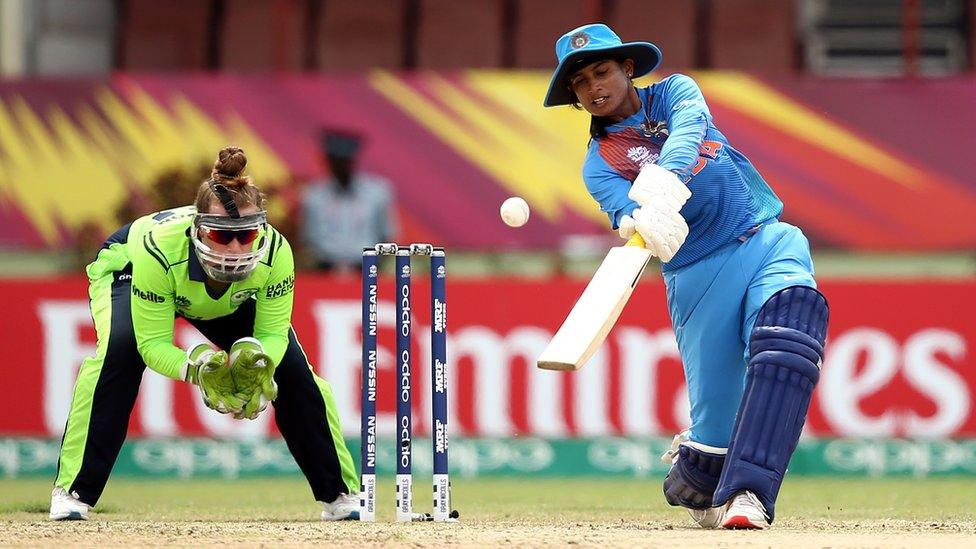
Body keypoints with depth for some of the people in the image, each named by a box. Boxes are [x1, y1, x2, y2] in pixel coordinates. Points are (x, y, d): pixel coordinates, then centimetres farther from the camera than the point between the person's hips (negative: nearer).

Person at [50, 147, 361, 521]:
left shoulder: (275, 253, -37)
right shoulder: (160, 247, -44)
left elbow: (273, 332, -24)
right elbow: (152, 342, -35)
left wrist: (259, 365, -46)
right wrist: (196, 368, -54)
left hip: (230, 300, 3)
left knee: (289, 362, -12)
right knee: (120, 346, -33)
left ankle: (339, 493, 6)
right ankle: (73, 492, -26)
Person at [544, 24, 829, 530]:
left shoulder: (674, 92, 11)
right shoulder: (599, 163, 7)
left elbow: (687, 131, -13)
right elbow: (625, 212, -15)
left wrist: (660, 184, -34)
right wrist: (641, 224, -40)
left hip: (770, 242, 1)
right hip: (697, 274, 0)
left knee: (787, 337, -29)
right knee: (717, 422, -7)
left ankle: (746, 491, -35)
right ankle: (693, 485, 28)